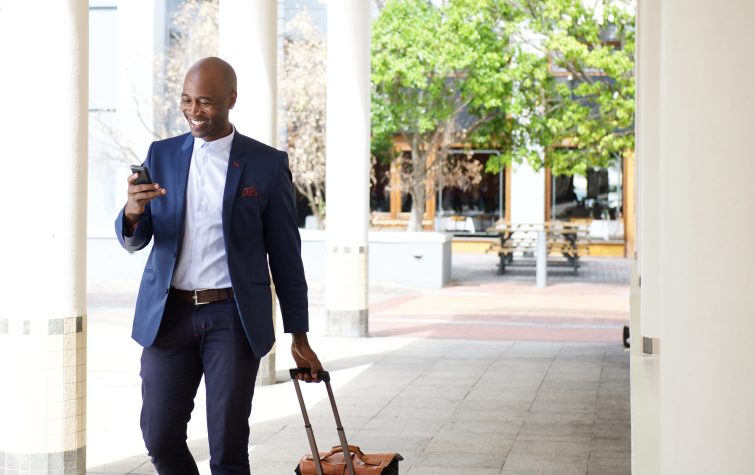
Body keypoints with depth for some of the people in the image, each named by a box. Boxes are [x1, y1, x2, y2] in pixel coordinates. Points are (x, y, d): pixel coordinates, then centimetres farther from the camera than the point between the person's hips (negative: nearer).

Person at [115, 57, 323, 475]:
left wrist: (299, 337, 2)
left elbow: (285, 255, 2)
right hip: (168, 315, 3)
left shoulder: (267, 164, 0)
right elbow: (134, 241, 5)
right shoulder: (161, 155, 8)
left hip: (233, 318, -2)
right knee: (160, 437, 4)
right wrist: (132, 212, -19)